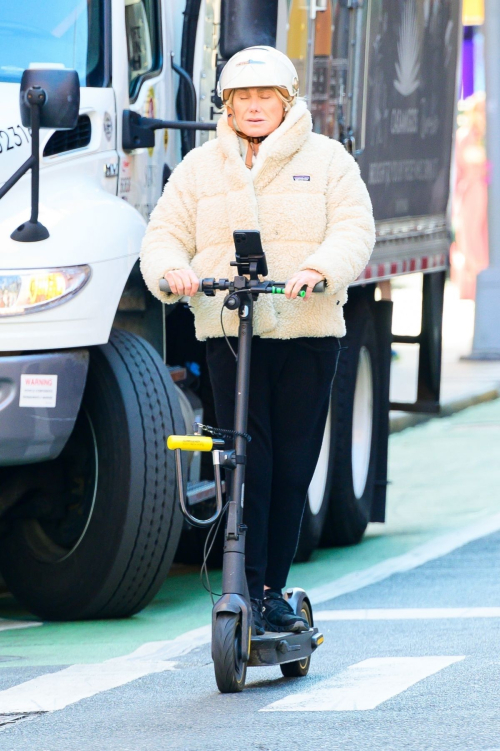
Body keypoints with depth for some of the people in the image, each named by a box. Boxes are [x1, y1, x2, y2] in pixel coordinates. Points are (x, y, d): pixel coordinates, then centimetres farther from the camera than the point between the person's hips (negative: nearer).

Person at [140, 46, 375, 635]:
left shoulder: (326, 160, 8)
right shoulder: (201, 167, 12)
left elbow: (354, 229, -4)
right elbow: (166, 233, 8)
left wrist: (321, 268, -24)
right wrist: (172, 268, -16)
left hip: (308, 332, 0)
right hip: (228, 332, 0)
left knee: (292, 467, 2)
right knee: (248, 462, -10)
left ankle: (273, 590, 13)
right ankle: (249, 591, -10)